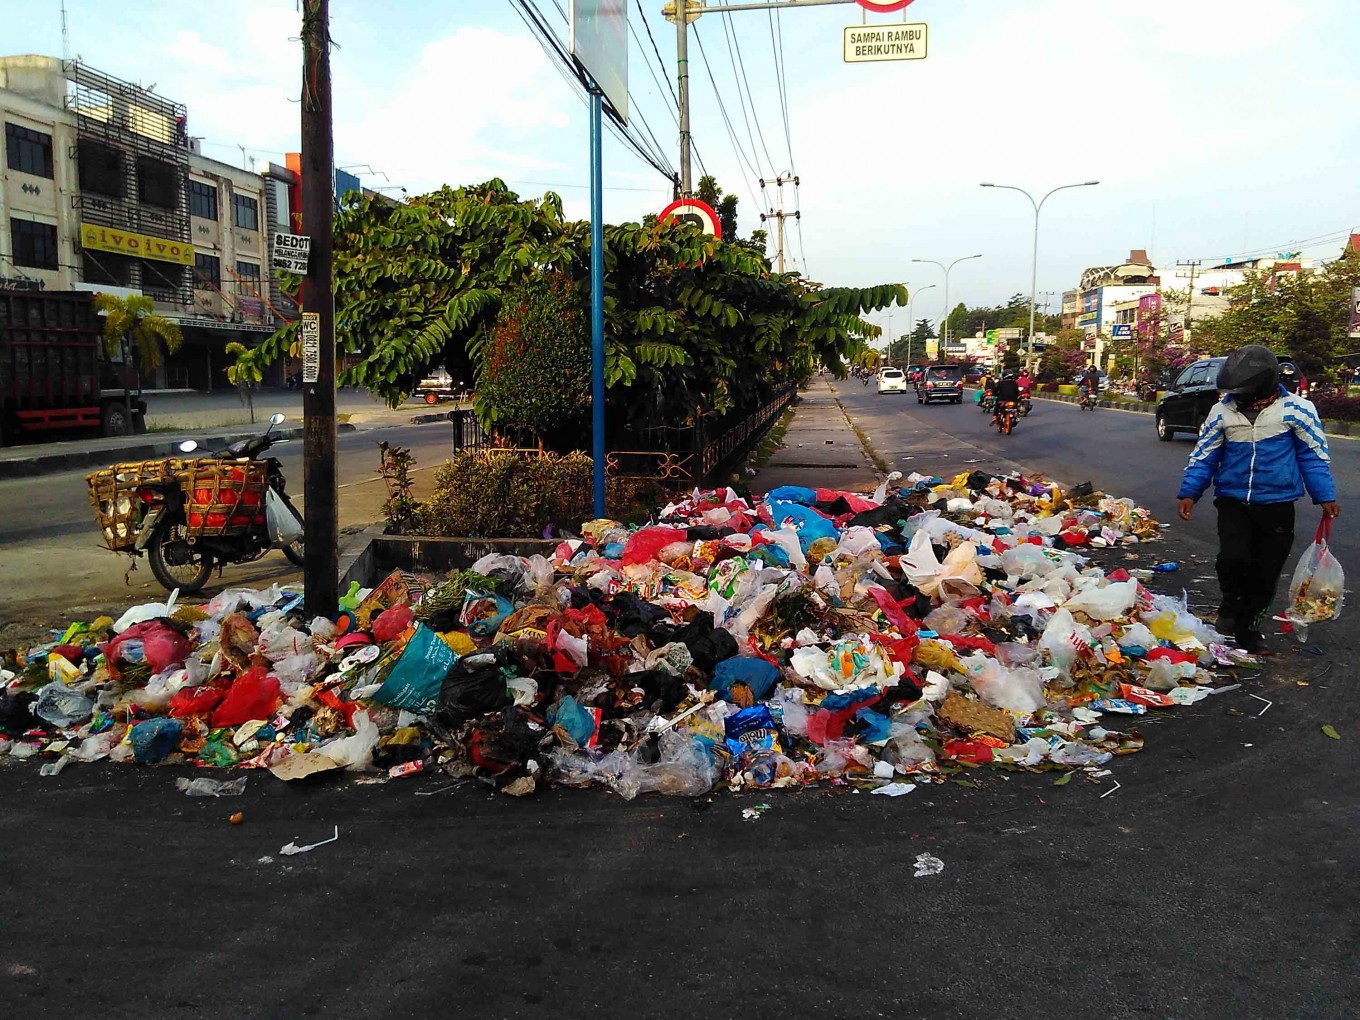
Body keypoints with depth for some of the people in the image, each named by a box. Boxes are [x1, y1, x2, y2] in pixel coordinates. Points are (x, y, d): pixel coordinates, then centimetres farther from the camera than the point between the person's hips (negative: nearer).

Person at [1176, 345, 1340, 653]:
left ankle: (1249, 625, 26)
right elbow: (1204, 455, 7)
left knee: (1266, 572, 6)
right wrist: (1189, 492, 0)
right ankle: (1231, 605, 10)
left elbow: (1314, 455, 2)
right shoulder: (1222, 411, 0)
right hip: (1233, 501, 0)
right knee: (1233, 557, -19)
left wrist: (1325, 496, 0)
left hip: (1277, 504, 0)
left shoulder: (1296, 409, -6)